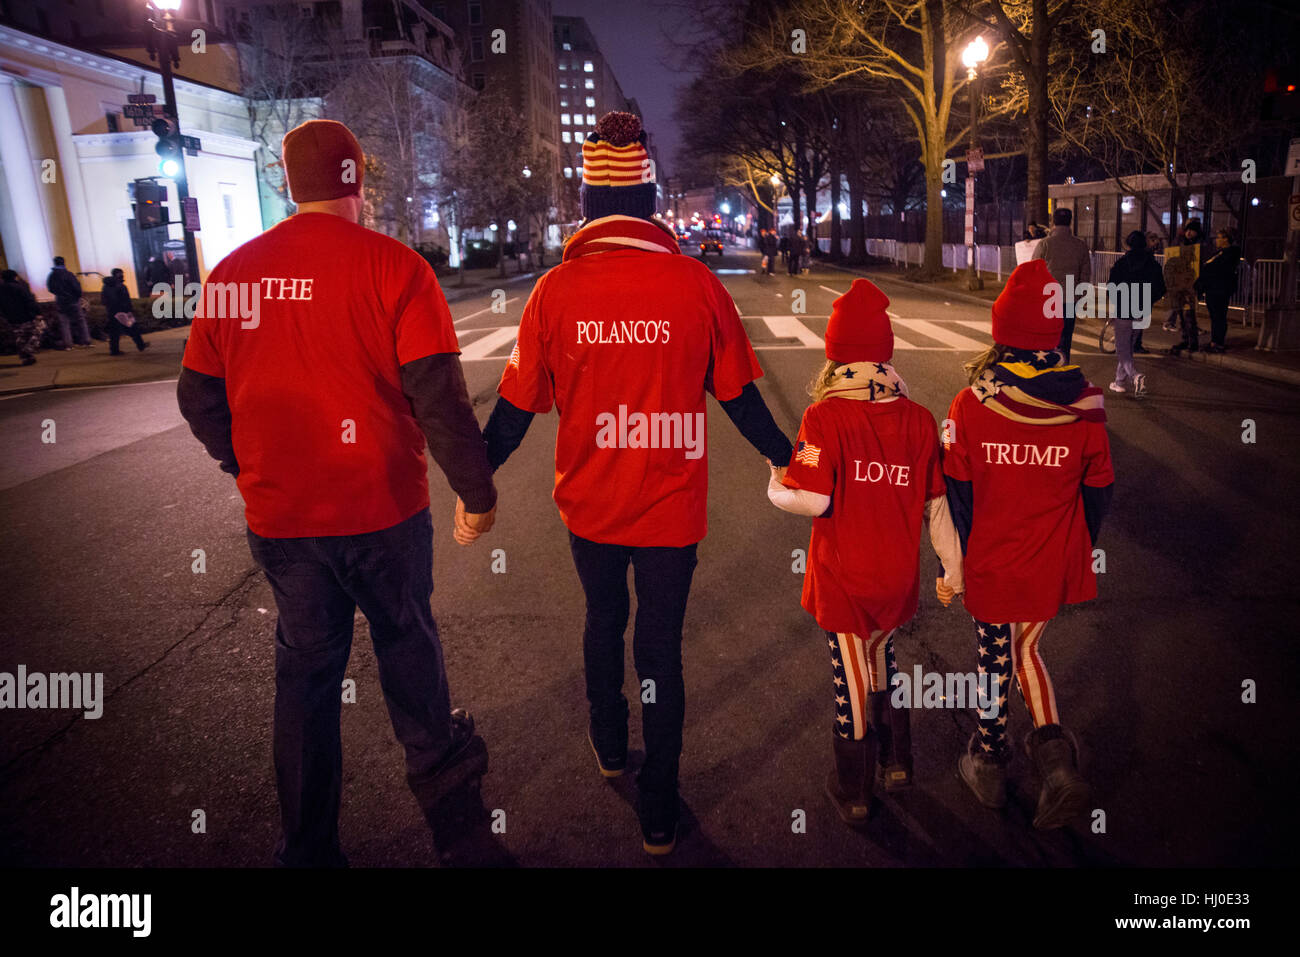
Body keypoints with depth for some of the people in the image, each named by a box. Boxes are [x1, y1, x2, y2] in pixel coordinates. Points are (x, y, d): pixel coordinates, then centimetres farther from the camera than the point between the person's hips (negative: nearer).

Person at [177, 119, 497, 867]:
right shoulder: (391, 265, -13)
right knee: (405, 637, 19)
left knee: (306, 665, 16)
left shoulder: (232, 274, 2)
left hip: (278, 517, 4)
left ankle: (308, 843, 28)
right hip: (379, 508, -3)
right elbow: (440, 398, -17)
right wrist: (477, 492, -8)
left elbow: (200, 397, 8)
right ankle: (437, 762, 42)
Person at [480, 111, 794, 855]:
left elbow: (516, 407, -4)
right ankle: (659, 809, 23)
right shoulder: (696, 283, -12)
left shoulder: (556, 289, -10)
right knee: (662, 645, 11)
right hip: (670, 507, -1)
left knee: (604, 620, 25)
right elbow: (739, 395, -4)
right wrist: (788, 460, 13)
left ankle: (609, 746, 46)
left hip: (589, 504, 2)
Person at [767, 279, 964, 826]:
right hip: (899, 576, 4)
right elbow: (936, 504, 1)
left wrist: (776, 486, -3)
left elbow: (812, 499, -24)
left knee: (851, 679, 11)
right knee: (884, 664, 25)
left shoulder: (824, 417, -18)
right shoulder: (918, 418, -4)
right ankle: (897, 765, 40)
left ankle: (854, 793, 27)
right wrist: (952, 565, 13)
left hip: (844, 580, -4)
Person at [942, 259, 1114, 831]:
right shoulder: (1084, 407, -10)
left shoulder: (969, 405, -17)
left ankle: (990, 761, 35)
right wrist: (1076, 555, 17)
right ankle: (1054, 752, 10)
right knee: (1026, 648, 24)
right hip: (1054, 567, 2)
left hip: (991, 564, -2)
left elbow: (955, 496, -10)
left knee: (995, 656, 16)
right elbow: (1098, 493, 1)